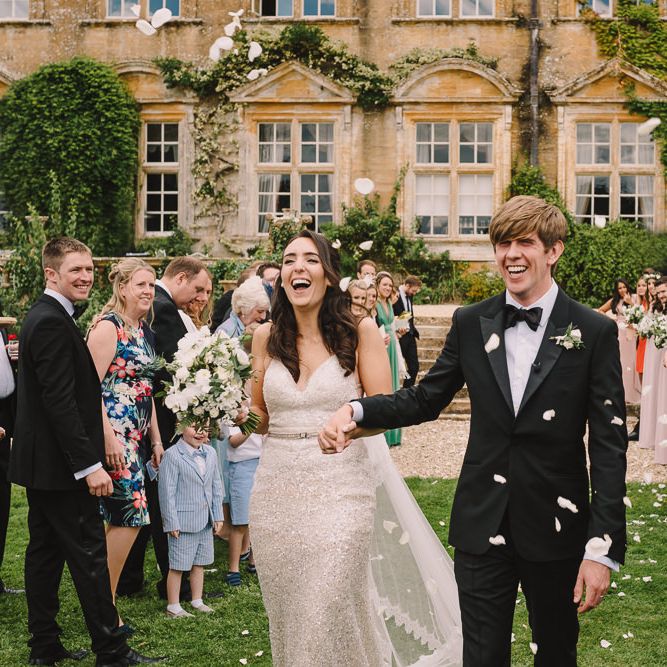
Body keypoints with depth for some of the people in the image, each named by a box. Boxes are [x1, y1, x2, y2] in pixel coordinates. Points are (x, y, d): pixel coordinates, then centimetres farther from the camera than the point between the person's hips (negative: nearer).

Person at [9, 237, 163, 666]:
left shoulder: (43, 317, 14)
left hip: (40, 463, 11)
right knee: (89, 555, -4)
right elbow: (60, 401, -24)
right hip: (61, 465, -11)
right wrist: (89, 465, -23)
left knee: (45, 553, 14)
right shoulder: (53, 323, -19)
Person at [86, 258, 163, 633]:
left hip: (135, 437, 9)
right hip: (113, 437, -9)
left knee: (120, 520, 10)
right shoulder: (109, 327, -11)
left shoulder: (144, 331, 14)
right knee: (130, 516, -8)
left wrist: (156, 438, 16)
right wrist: (109, 438, -22)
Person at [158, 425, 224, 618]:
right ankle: (173, 607, 11)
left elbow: (216, 486, 13)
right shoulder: (172, 455, -13)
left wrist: (218, 515, 11)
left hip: (205, 521, 6)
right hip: (183, 521, -6)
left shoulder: (210, 453, 7)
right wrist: (172, 522, -14)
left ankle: (197, 601, 28)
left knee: (199, 564, 16)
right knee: (178, 566, 1)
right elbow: (167, 491, -13)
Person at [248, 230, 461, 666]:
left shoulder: (360, 332, -3)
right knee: (287, 622, 13)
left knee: (326, 624, -5)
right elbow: (260, 416, 13)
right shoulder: (267, 337, 6)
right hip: (276, 493, 4)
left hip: (340, 491, -3)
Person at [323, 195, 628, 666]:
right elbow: (426, 399, 9)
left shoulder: (594, 332, -7)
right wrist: (357, 411, -11)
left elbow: (609, 444, -8)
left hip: (556, 526, -1)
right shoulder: (470, 323, 3)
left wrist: (604, 547, -13)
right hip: (482, 526, 2)